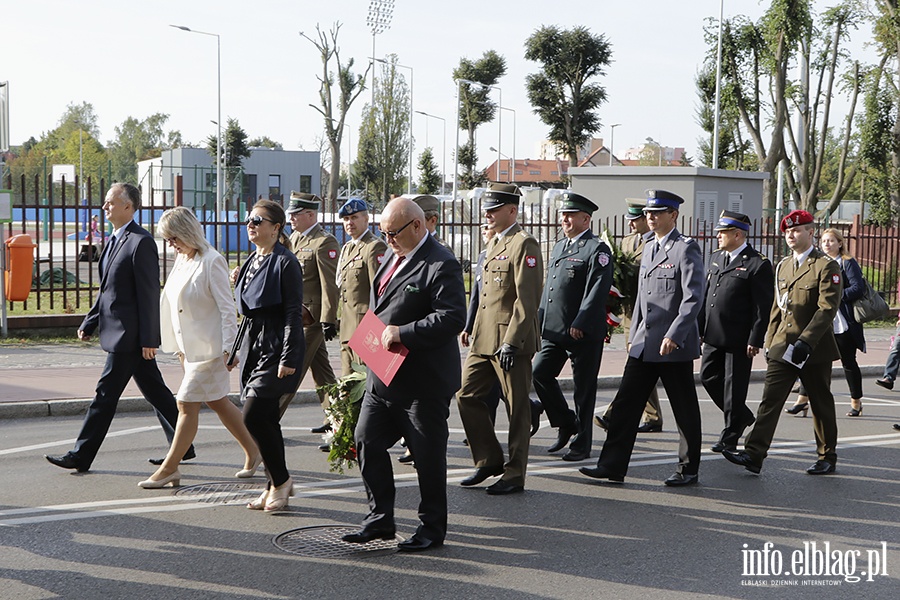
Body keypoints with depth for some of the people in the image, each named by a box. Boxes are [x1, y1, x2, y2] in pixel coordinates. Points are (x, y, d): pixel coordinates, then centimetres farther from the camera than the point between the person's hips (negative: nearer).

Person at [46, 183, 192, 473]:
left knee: (106, 392, -4)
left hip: (129, 333, -10)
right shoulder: (114, 240, 16)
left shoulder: (141, 242, -14)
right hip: (116, 328, 10)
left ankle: (81, 456, 2)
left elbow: (149, 293, -17)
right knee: (153, 390, 13)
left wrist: (148, 338, -19)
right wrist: (89, 324, 15)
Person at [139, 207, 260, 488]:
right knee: (217, 402, 14)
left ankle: (169, 468, 2)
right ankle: (252, 451, 27)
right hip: (191, 346, 9)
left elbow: (227, 308, -16)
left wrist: (229, 348, -19)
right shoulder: (182, 260, 10)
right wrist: (180, 346, 18)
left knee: (187, 404, -5)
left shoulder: (212, 262, -15)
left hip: (209, 347, -9)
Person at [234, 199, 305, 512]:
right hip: (254, 345, 8)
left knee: (254, 417, -13)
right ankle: (277, 485, 19)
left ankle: (280, 480, 4)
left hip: (276, 348, -8)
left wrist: (288, 358, -19)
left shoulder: (285, 262, -12)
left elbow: (293, 313, -15)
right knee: (266, 420, 10)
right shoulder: (252, 262, 14)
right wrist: (237, 351, 19)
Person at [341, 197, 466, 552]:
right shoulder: (392, 257, 13)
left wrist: (403, 333, -26)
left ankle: (432, 529, 17)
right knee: (367, 443, 9)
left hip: (423, 382, -9)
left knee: (428, 456, 3)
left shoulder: (441, 265, -15)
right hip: (382, 376, 9)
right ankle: (380, 519, 22)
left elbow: (452, 318, -25)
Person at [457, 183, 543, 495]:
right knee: (467, 395, 9)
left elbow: (527, 299, -18)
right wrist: (475, 332, 20)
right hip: (485, 340, 10)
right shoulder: (496, 243, 18)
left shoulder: (524, 244, -12)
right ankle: (489, 461, 20)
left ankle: (514, 475, 10)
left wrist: (511, 342, -21)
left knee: (516, 408, 1)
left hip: (511, 341, -9)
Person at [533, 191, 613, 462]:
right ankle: (566, 424, 19)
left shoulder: (597, 249, -8)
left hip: (584, 332, -8)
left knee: (584, 388, 1)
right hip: (554, 330, 8)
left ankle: (582, 444, 12)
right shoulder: (559, 246, 18)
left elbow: (597, 291, -17)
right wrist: (541, 319, 15)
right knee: (540, 373, 0)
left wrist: (580, 325, -21)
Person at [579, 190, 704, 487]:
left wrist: (674, 335, -24)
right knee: (625, 403, 3)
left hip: (674, 345, -7)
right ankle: (612, 465, 7)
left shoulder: (686, 248, -9)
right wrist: (634, 336, 19)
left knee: (685, 411, 4)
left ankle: (688, 470, 16)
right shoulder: (648, 247, 16)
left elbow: (693, 297, -17)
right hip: (644, 345, 7)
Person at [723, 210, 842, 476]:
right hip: (782, 348, 5)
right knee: (770, 399, -5)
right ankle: (754, 454, -11)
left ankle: (827, 458, 21)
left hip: (815, 350, -5)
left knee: (821, 405, 8)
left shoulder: (826, 266, -8)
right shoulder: (783, 266, 13)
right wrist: (770, 342, 14)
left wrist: (806, 341, -24)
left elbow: (827, 309, -16)